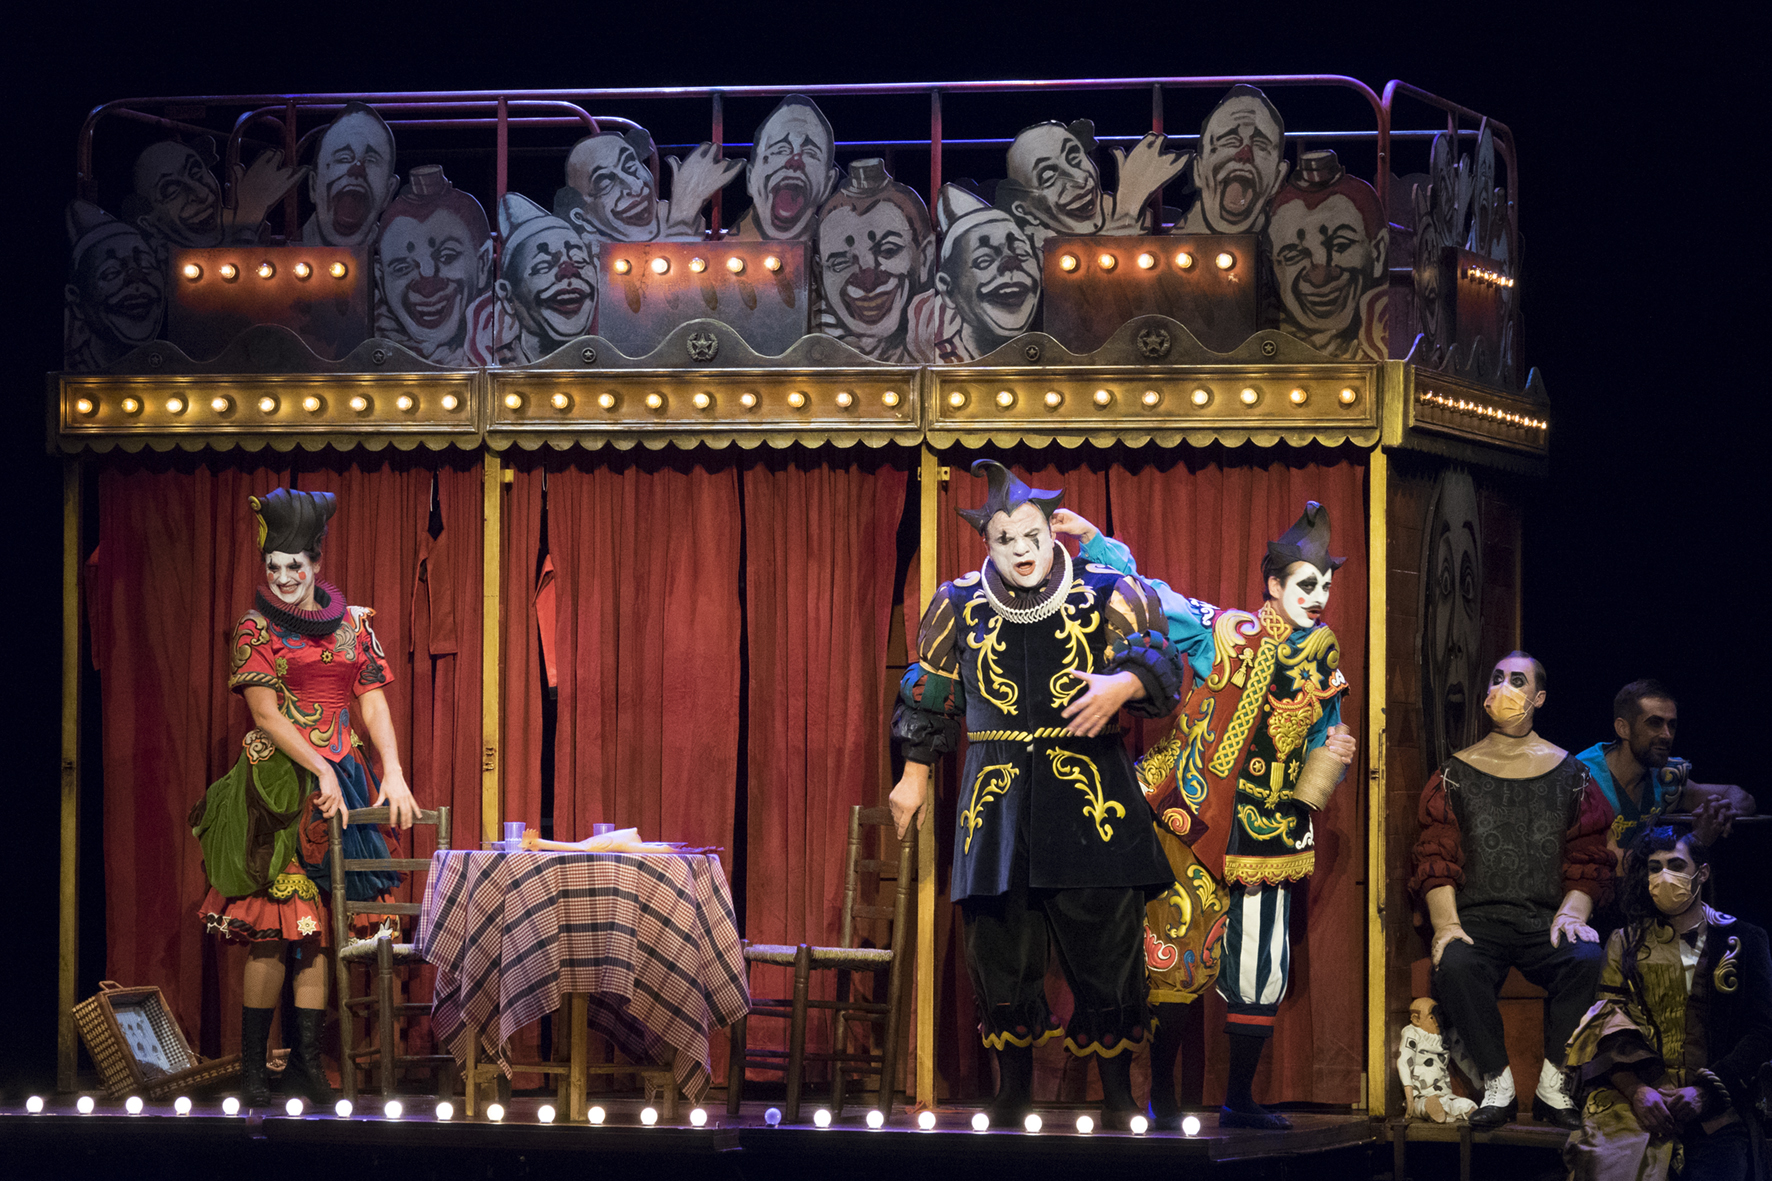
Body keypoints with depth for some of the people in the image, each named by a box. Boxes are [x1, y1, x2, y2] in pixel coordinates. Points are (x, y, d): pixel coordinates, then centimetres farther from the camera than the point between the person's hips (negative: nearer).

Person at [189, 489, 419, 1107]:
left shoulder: (353, 624, 12)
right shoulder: (255, 628, 1)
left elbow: (374, 702, 6)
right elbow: (267, 714, -7)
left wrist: (394, 774, -7)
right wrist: (322, 770, -16)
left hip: (341, 781, 4)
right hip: (277, 780, -4)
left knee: (318, 926, 0)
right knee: (273, 925, -9)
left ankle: (307, 1059, 1)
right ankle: (252, 1063, -6)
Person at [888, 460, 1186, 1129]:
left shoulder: (1105, 595, 1)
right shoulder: (960, 606, 8)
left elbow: (1158, 662, -6)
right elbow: (929, 697, 19)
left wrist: (1121, 685, -27)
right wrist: (915, 776, 21)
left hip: (1089, 794, -2)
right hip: (997, 792, 2)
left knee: (1104, 942, -4)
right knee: (999, 948, 3)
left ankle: (1117, 1095, 8)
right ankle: (1015, 1083, 20)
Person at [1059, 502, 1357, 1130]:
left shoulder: (1323, 665, 8)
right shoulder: (1224, 635, -3)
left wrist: (1334, 759, -4)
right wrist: (1094, 542, -7)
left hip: (1268, 834, 4)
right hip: (1195, 821, -4)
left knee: (1259, 969, 4)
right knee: (1176, 956, -6)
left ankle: (1239, 1098, 18)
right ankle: (1162, 1096, 5)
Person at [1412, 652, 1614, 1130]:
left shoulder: (1569, 774, 14)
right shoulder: (1457, 775, 13)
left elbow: (1590, 858, 10)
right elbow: (1436, 859, 6)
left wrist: (1572, 913, -9)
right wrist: (1446, 924, -10)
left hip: (1547, 919, 0)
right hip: (1478, 917, 0)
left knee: (1585, 958, -34)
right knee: (1454, 965, -35)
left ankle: (1553, 1086, -20)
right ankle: (1498, 1086, -20)